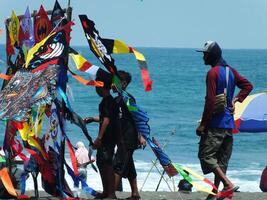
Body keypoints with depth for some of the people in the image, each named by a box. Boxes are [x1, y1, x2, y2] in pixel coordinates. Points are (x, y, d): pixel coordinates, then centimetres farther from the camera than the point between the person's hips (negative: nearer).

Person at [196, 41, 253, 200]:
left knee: (206, 155, -8)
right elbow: (248, 85, 17)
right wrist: (236, 100, 9)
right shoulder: (230, 71, 12)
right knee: (221, 159, 11)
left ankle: (228, 184, -19)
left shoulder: (213, 73, -13)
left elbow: (210, 101, -17)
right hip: (229, 123, 9)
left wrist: (203, 124, -15)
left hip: (216, 123, -9)